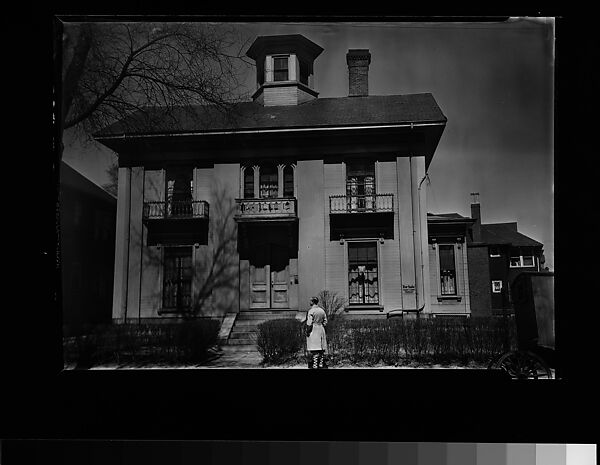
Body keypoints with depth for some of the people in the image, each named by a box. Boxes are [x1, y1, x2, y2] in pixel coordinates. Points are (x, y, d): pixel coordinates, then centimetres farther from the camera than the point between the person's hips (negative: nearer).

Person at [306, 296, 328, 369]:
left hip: (314, 330, -6)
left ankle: (315, 365, -6)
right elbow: (325, 322, 10)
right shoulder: (322, 310, 8)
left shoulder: (311, 311, -11)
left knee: (314, 349, -5)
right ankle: (321, 364, 14)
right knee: (322, 348, 9)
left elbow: (309, 323, -14)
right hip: (321, 330, 6)